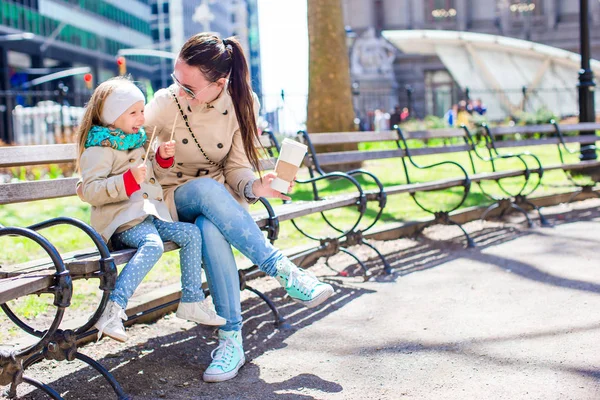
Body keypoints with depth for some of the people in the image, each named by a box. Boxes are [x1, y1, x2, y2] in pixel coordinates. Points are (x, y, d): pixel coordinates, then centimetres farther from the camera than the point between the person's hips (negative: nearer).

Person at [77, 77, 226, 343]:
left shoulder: (137, 141, 20)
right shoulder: (98, 150, -7)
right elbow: (89, 191, -19)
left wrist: (163, 157, 14)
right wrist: (129, 180, -28)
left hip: (151, 214, 9)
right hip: (122, 221, -9)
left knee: (192, 234, -3)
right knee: (152, 245, -34)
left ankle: (192, 302, 4)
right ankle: (113, 310, -41)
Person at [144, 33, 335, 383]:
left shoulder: (241, 103, -8)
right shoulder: (166, 104, -13)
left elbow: (237, 167, -5)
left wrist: (253, 186, -27)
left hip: (219, 202, 1)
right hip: (175, 199, -1)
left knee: (211, 230, -38)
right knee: (208, 188, -39)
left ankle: (231, 339, -33)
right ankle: (283, 270, -34)